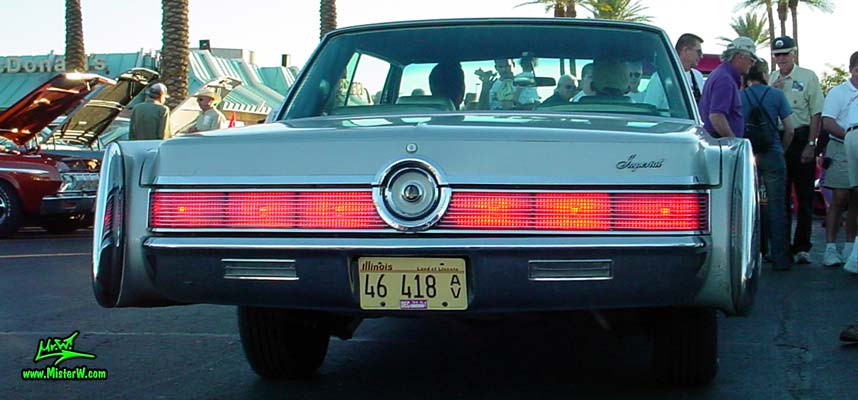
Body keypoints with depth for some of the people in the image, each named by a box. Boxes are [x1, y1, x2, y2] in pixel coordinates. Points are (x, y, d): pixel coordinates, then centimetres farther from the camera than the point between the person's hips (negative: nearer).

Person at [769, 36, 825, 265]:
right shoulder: (771, 79, 10)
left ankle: (802, 247, 5)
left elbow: (816, 113, -4)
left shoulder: (807, 77, -2)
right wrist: (773, 90, -6)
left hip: (801, 140, -4)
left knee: (804, 197, 0)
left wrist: (811, 144, -11)